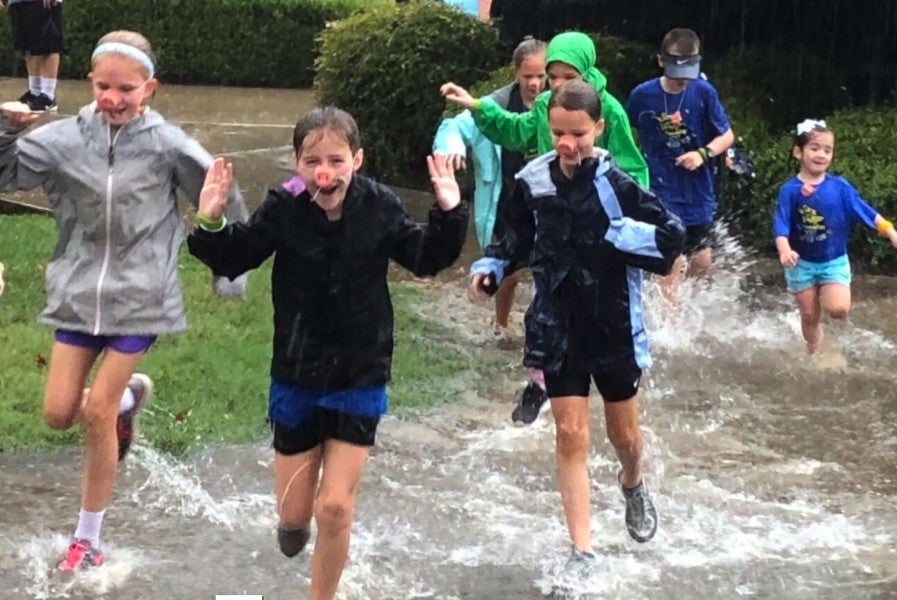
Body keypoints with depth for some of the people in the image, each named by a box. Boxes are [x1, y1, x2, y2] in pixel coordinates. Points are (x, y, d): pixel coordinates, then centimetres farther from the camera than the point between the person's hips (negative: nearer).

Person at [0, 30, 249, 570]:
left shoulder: (166, 144, -11)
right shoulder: (66, 139, -4)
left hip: (139, 295, -3)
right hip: (81, 292, 3)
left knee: (97, 414, -4)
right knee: (59, 413, 4)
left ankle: (89, 538, 12)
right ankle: (129, 396, 39)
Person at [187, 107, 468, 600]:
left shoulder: (379, 208, -10)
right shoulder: (283, 210, -13)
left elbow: (424, 259, 4)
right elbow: (233, 260, -3)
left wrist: (449, 213, -13)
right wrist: (211, 225, -22)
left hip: (359, 379, 0)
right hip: (296, 378, 1)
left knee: (336, 508, -3)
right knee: (295, 513, 11)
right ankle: (294, 518, 50)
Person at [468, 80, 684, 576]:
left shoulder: (617, 185, -18)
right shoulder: (533, 182, -7)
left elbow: (673, 237, -18)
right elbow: (519, 239, 10)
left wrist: (614, 235, -27)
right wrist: (490, 267, -5)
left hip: (613, 325, -1)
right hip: (557, 325, 2)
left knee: (623, 433, 17)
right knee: (570, 434, 1)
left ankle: (634, 486, 52)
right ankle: (582, 552, 8)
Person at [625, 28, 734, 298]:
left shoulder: (704, 92, -8)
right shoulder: (643, 95, -10)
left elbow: (727, 135, -2)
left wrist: (704, 154, -18)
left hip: (697, 193, 3)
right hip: (661, 192, -3)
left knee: (701, 263, 13)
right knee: (673, 264, -10)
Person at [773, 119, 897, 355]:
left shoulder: (840, 187, -6)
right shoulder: (790, 190, -11)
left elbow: (865, 211, -3)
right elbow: (781, 225, -16)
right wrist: (785, 250, -35)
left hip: (834, 262, 0)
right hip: (802, 264, 0)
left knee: (838, 309, -20)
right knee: (809, 317, 8)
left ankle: (826, 296, 14)